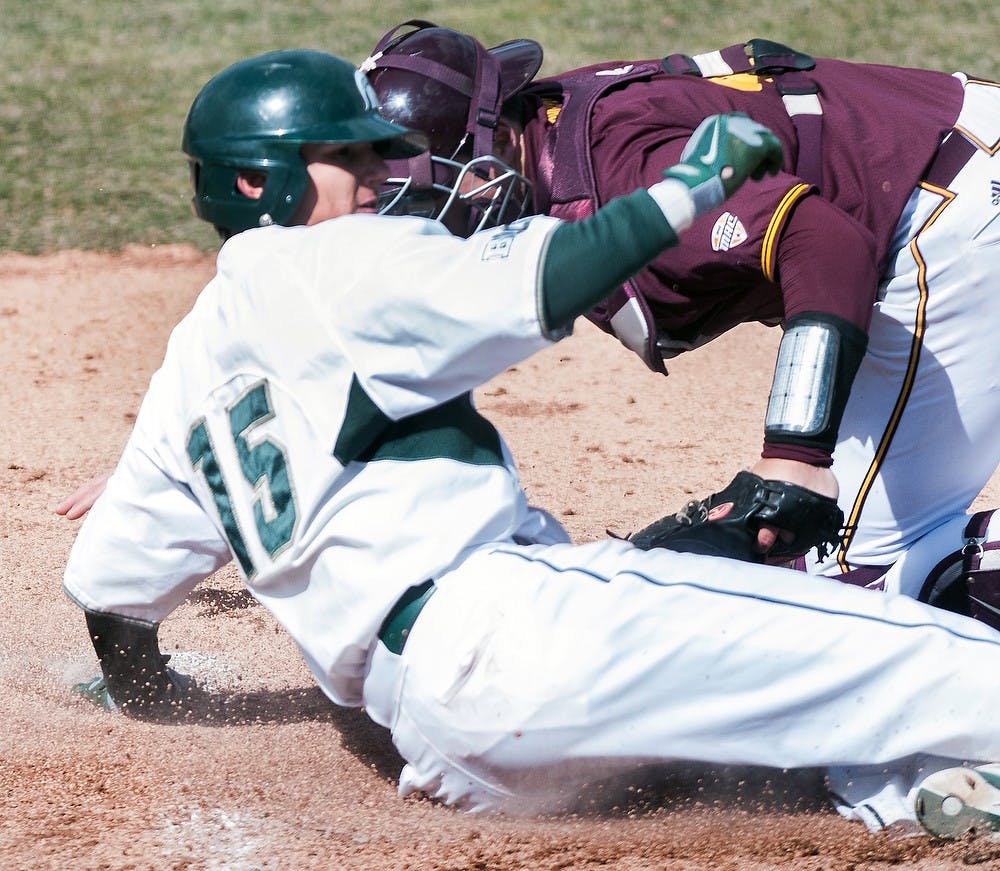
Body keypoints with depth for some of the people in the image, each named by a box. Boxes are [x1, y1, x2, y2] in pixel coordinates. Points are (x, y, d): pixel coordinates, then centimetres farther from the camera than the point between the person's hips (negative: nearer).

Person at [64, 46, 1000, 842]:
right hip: (496, 624, -9)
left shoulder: (191, 358, 24)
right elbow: (538, 284, -12)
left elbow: (108, 572, 29)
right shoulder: (329, 266, -1)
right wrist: (690, 183, -1)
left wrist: (138, 685, 48)